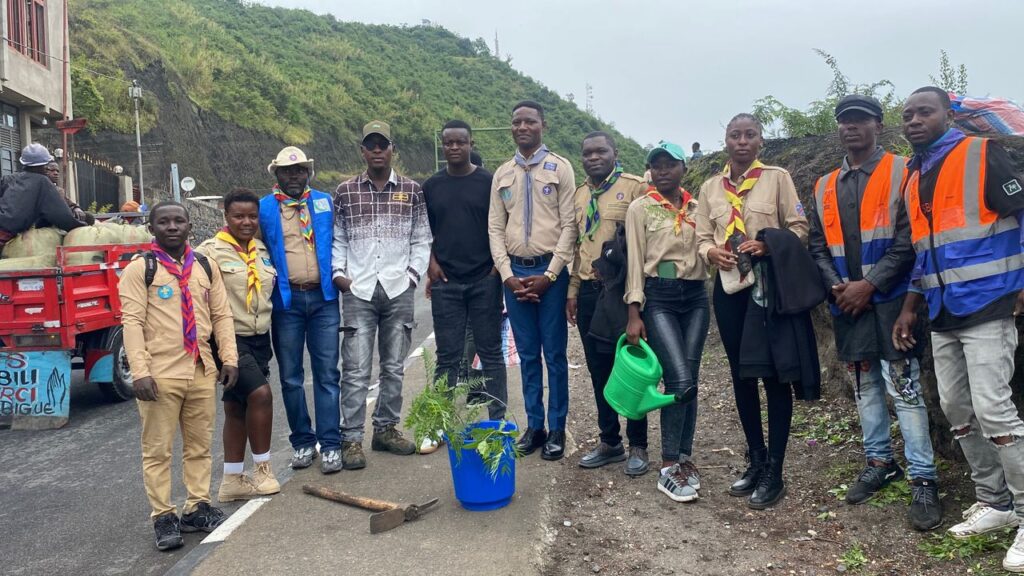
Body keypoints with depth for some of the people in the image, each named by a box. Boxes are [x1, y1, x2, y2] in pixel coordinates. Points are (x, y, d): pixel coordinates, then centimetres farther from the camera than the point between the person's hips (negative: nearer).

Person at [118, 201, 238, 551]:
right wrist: (140, 372, -16)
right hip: (160, 374, -4)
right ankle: (163, 517, 14)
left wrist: (229, 359, 3)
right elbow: (132, 322, -8)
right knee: (157, 449, 4)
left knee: (200, 445, 12)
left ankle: (197, 509, 23)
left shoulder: (205, 267, 11)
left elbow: (221, 315, 11)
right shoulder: (139, 269, -2)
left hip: (202, 372, 4)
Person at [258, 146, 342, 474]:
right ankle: (302, 441, 21)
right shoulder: (264, 209, 3)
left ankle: (330, 444, 7)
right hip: (286, 301, 0)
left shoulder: (325, 203, 8)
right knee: (290, 376, 8)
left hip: (323, 298, 0)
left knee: (326, 374, 1)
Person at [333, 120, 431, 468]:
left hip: (399, 290, 1)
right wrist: (339, 273, -2)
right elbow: (337, 239, 11)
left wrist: (413, 272, 0)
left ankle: (386, 428, 24)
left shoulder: (411, 191, 7)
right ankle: (351, 439, 7)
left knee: (394, 367, 10)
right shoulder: (345, 191, 7)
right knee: (356, 369, -2)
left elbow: (422, 239, 10)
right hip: (358, 291, -1)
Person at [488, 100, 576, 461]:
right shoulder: (502, 173, 10)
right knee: (527, 354, 10)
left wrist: (549, 275, -12)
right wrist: (508, 275, -4)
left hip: (550, 272, -3)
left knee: (554, 354, 4)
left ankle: (557, 429, 14)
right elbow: (496, 228, 7)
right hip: (515, 273, 3)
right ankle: (534, 425, 21)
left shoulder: (560, 168, -1)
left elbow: (569, 225, -6)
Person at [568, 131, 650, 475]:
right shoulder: (580, 195, 14)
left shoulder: (635, 187, -5)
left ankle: (637, 445, 17)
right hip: (589, 291, 6)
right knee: (599, 370, 11)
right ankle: (609, 441, 24)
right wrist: (573, 291, 16)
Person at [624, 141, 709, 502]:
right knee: (680, 380, -13)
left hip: (695, 296, 4)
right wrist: (634, 313, -9)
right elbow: (635, 260, -4)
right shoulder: (640, 207, 0)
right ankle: (668, 468, -3)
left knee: (689, 381, 4)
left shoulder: (697, 207, 11)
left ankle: (683, 457, 17)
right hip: (658, 297, -4)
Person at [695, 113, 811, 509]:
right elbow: (702, 237, 11)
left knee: (773, 375, -2)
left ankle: (774, 471, 8)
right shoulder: (710, 188, 11)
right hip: (729, 287, 4)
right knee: (740, 375, 10)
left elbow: (799, 227, -1)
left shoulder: (777, 177, 1)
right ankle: (756, 460, 24)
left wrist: (768, 245, -18)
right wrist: (711, 251, -11)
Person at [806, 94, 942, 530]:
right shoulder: (825, 188, 14)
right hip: (847, 303, 5)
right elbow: (817, 246, 12)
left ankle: (923, 479, 3)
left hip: (890, 300, -5)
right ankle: (879, 462, 27)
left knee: (904, 388, -6)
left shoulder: (900, 172, -1)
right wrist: (836, 286, -4)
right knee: (866, 387, 14)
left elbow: (908, 238, -9)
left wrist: (869, 284, -14)